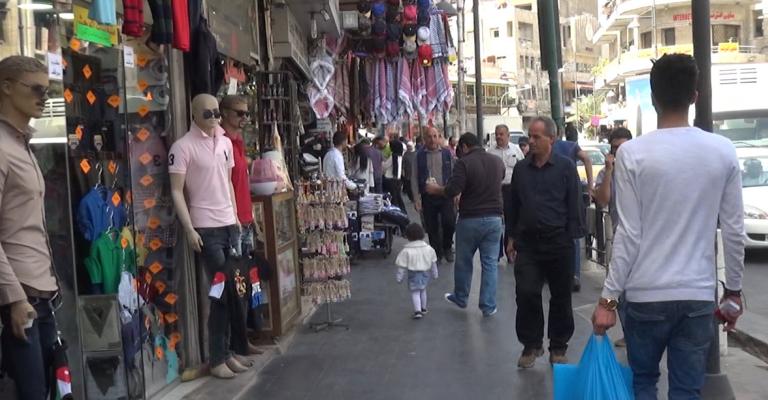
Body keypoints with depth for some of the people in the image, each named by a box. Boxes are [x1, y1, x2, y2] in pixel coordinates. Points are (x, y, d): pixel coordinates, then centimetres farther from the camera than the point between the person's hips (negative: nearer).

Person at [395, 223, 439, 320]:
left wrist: (399, 277, 0)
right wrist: (434, 274, 20)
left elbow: (402, 266, -11)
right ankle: (423, 308, 35)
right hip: (425, 273, 4)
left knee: (415, 292, 5)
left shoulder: (406, 251, -17)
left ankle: (418, 311, -7)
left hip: (413, 274, -4)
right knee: (423, 290, 22)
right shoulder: (428, 249, -5)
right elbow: (433, 263, 6)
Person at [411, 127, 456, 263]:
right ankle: (437, 253, 21)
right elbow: (414, 178, 3)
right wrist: (416, 198, -3)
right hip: (428, 197, 1)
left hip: (446, 195, -1)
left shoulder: (447, 153, 6)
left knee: (449, 222, -11)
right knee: (432, 228, 5)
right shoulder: (419, 155, 4)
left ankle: (447, 247, 15)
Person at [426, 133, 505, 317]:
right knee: (490, 263, 7)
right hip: (494, 218, 4)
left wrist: (435, 189, -1)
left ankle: (460, 298, 31)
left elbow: (451, 191, -19)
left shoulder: (464, 163, -13)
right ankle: (488, 306, 9)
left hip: (470, 219, -4)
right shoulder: (498, 161, 4)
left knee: (463, 261, 14)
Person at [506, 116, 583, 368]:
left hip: (558, 242, -2)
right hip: (527, 241, 3)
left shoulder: (565, 167, -2)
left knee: (561, 297, 8)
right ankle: (531, 345, 12)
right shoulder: (521, 168, 9)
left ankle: (558, 347, 22)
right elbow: (513, 205, 15)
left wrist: (572, 238, -7)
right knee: (526, 293, -4)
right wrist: (511, 237, 12)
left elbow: (574, 206, -2)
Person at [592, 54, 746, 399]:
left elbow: (629, 235, -10)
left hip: (646, 295, -2)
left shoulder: (633, 153, -9)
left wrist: (608, 298, -4)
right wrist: (734, 289, 13)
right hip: (699, 295, 2)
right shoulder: (723, 151, 0)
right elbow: (733, 231, 1)